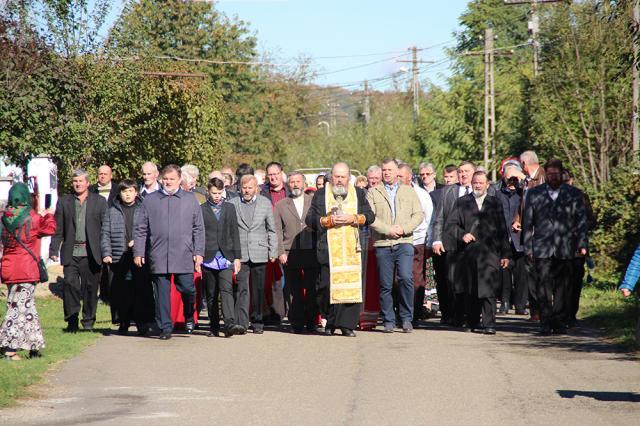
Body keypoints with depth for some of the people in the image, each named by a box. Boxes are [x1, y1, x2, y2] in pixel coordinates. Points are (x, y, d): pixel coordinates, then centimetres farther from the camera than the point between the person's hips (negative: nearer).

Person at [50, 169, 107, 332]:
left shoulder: (99, 201, 8)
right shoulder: (64, 202, 12)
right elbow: (58, 229, 10)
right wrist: (54, 249, 0)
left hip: (91, 253, -1)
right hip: (71, 253, 1)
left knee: (90, 287, 3)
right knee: (70, 284, -10)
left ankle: (88, 321, 14)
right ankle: (72, 321, -2)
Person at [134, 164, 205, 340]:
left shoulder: (190, 200, 9)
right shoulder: (150, 200, 9)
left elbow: (198, 229, 9)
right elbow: (140, 229, 9)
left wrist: (199, 253, 2)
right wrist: (138, 252, 2)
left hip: (184, 256, 0)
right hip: (158, 257, 1)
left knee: (188, 289, -4)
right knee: (162, 293, 2)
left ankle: (189, 317, 23)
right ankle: (165, 327, 9)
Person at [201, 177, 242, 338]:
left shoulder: (230, 208, 11)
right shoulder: (201, 210, 5)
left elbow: (234, 233, 11)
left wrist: (237, 257, 7)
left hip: (226, 257, 0)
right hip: (208, 257, 0)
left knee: (226, 290, -15)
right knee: (211, 294, 5)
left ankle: (229, 323, -25)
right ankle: (214, 327, 12)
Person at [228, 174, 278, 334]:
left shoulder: (265, 203, 8)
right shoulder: (233, 204, 4)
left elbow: (271, 229, 11)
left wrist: (273, 252, 6)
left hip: (259, 254, 2)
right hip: (240, 254, -2)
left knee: (258, 290, 5)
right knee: (242, 288, -12)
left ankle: (257, 323, 15)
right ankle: (241, 323, -16)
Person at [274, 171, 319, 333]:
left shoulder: (314, 201, 10)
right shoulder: (280, 205, 10)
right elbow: (277, 231, 7)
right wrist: (281, 252, -4)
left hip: (312, 252, 0)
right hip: (291, 255, 0)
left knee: (312, 290, -1)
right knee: (294, 291, -1)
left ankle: (311, 322, 8)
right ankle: (297, 323, 5)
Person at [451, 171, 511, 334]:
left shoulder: (495, 203, 13)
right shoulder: (462, 202, 14)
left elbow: (502, 230, 11)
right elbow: (454, 224, 11)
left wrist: (505, 254, 6)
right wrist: (462, 235, -10)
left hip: (489, 253, -1)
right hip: (468, 252, 1)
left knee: (488, 290, -10)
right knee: (470, 290, 5)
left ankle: (489, 324, -12)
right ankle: (472, 322, 16)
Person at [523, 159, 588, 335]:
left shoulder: (574, 194, 10)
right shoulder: (534, 194, 11)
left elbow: (581, 221, 7)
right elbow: (528, 222, 10)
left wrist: (582, 244, -3)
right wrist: (528, 247, 3)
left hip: (565, 249, 0)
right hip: (542, 249, 0)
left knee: (562, 287, 1)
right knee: (544, 286, -6)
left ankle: (560, 323, 7)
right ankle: (546, 323, -4)